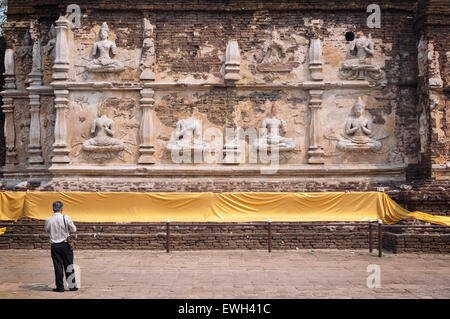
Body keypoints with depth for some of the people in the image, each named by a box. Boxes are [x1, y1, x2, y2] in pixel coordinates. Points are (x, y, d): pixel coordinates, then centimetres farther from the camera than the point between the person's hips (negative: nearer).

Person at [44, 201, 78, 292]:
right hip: (65, 245, -1)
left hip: (55, 246, 1)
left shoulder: (48, 220, -6)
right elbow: (73, 230, -2)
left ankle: (60, 287, 10)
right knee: (69, 266, 8)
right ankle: (72, 285, 12)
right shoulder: (66, 218, -11)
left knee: (58, 267, 7)